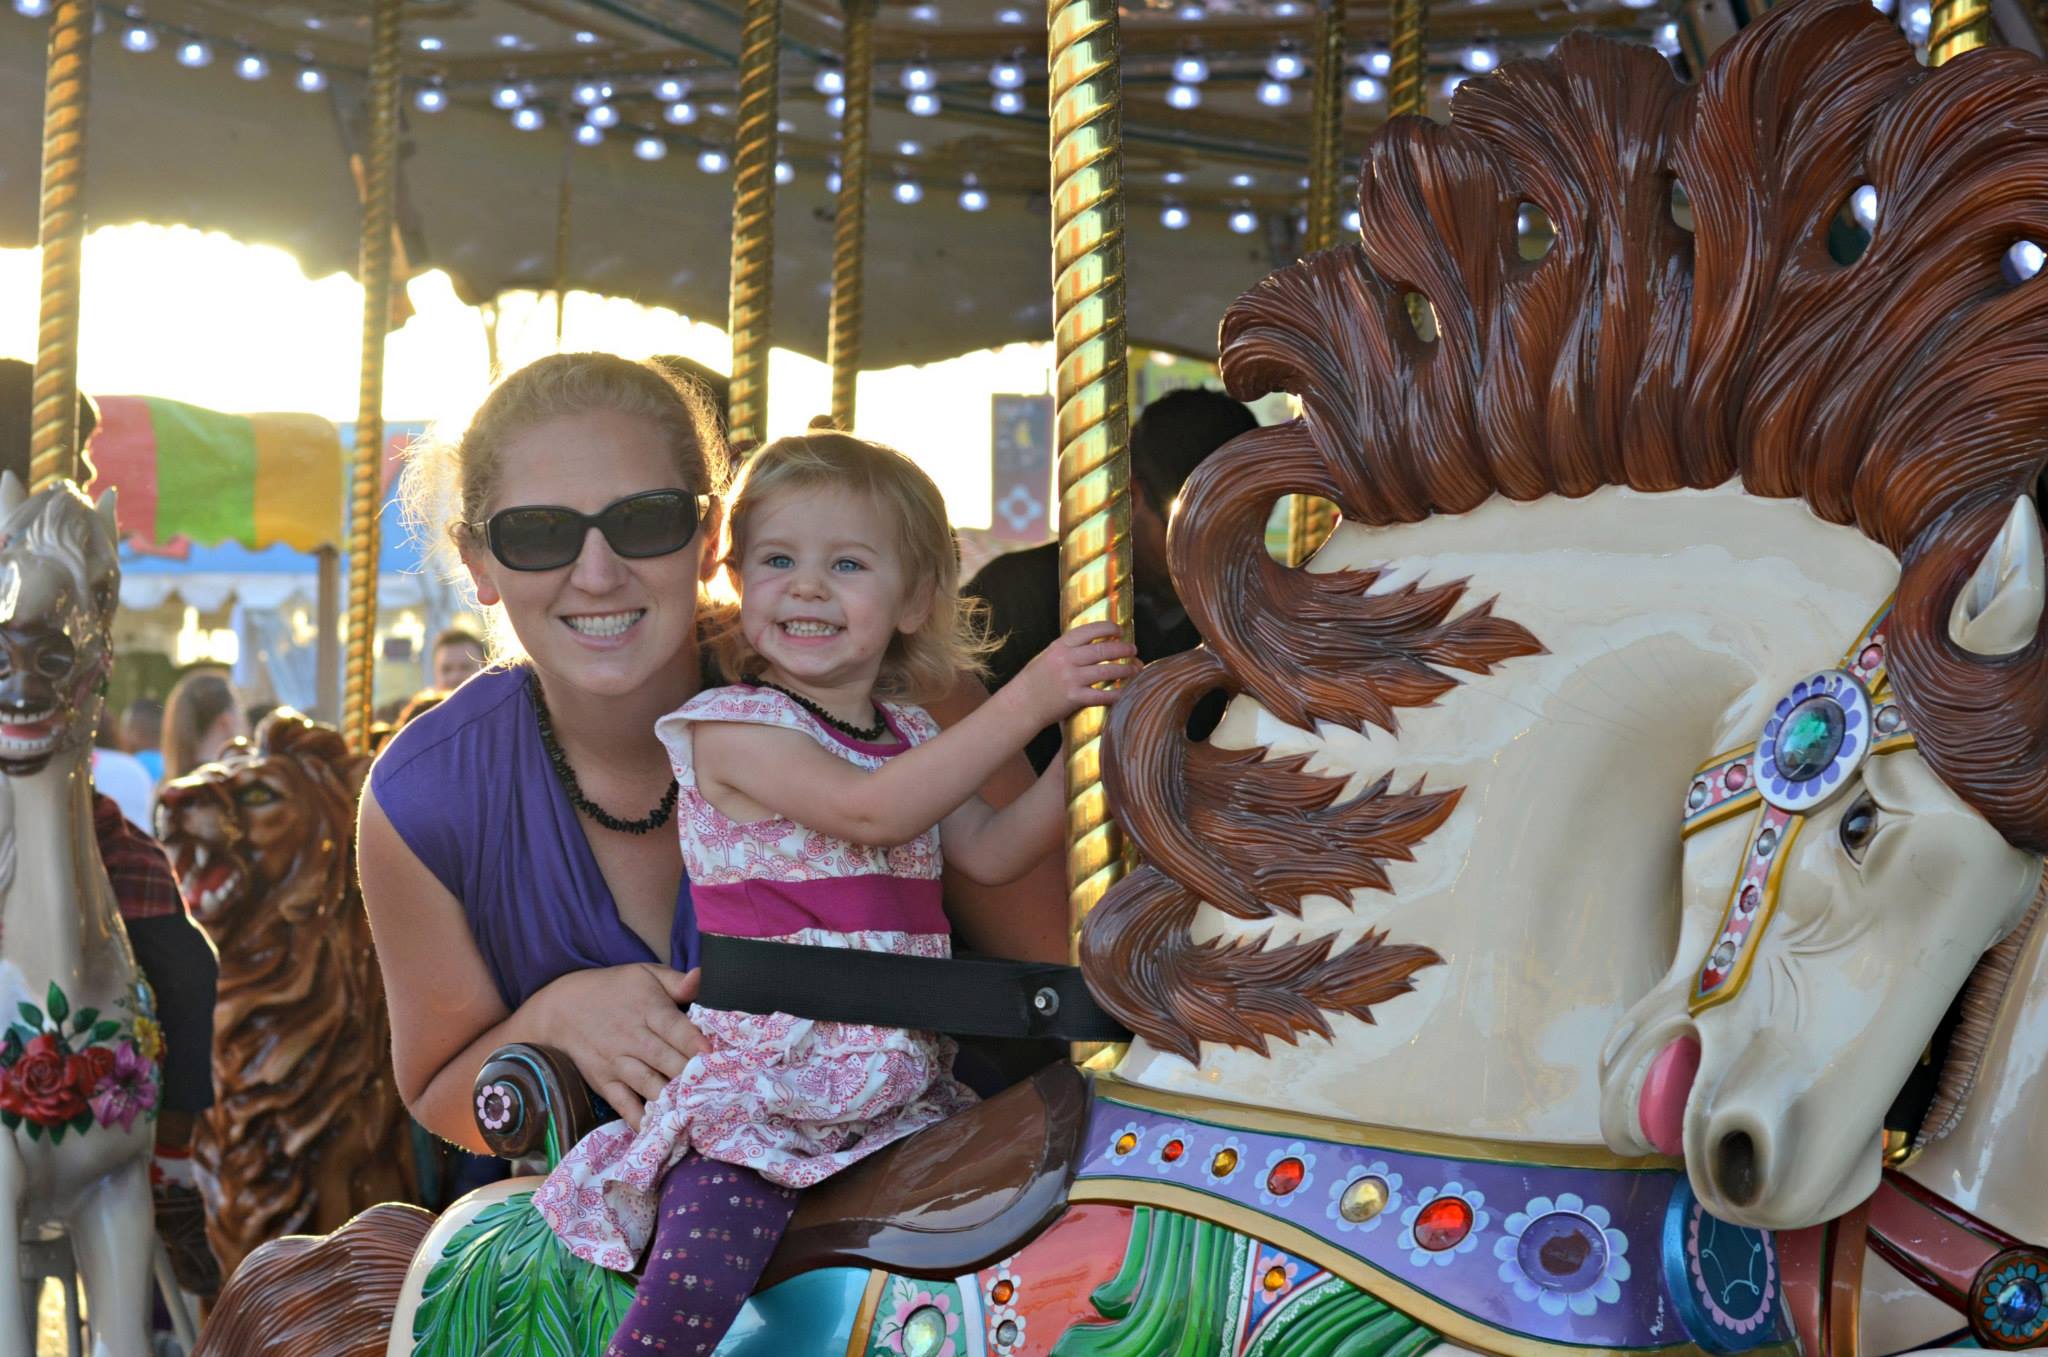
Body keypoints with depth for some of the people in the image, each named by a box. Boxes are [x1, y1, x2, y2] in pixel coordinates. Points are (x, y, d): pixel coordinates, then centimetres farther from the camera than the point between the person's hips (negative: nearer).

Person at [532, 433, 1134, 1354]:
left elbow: (991, 852, 11)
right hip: (758, 1082, -7)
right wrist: (1024, 703, -26)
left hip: (897, 1087, 7)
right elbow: (870, 810, -23)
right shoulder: (731, 726, -9)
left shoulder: (909, 734, 14)